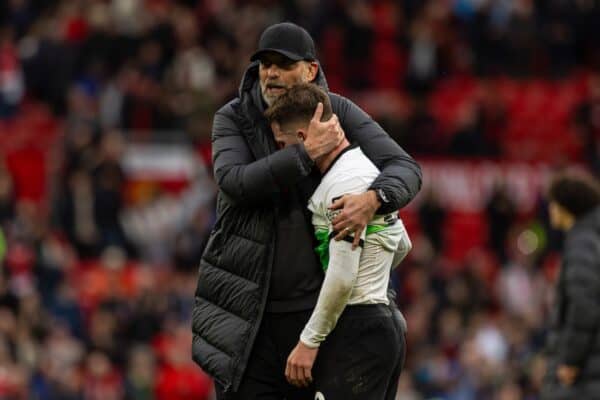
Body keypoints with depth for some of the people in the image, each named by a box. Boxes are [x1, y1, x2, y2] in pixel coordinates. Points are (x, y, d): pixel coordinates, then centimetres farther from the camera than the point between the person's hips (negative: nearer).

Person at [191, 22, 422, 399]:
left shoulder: (339, 113, -1)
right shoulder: (233, 118, -1)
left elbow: (406, 169, -8)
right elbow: (234, 181, -18)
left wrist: (374, 198, -31)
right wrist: (307, 153, -25)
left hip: (316, 306, 0)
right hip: (248, 310, 0)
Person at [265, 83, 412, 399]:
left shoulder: (346, 181, -15)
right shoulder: (368, 166, 16)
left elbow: (342, 276, -20)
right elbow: (402, 245, 29)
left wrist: (309, 341, -15)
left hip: (354, 333, -10)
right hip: (381, 325, 10)